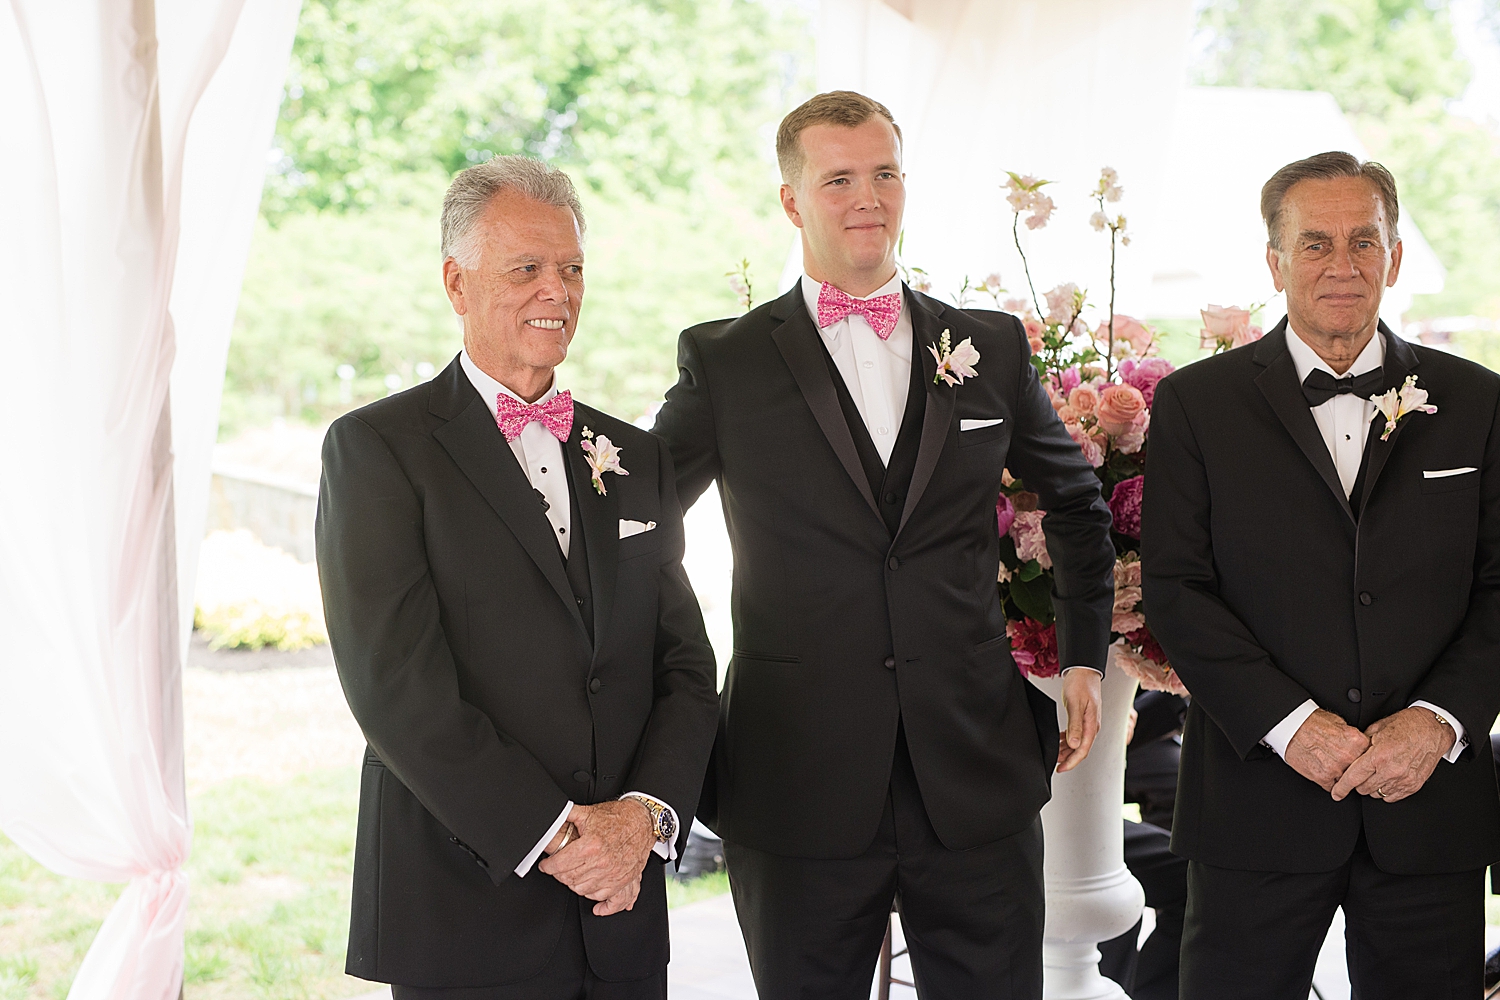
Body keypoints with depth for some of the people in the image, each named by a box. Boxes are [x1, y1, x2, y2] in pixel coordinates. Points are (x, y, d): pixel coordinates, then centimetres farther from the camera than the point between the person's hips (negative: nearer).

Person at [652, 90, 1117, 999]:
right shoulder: (725, 362, 1)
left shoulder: (992, 348, 8)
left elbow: (1078, 503, 22)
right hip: (799, 787, -2)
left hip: (976, 780, 2)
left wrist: (1085, 657, 16)